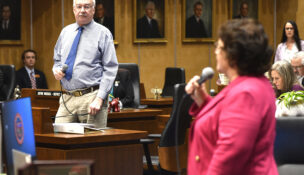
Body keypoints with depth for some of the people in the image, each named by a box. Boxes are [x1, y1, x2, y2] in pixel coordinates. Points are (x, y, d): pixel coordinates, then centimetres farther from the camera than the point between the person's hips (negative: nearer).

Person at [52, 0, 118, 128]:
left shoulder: (103, 33, -1)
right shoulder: (65, 32, 14)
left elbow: (110, 69, -6)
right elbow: (57, 60, 25)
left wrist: (99, 99, -15)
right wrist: (56, 70, 0)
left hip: (91, 98, -4)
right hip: (67, 98, 4)